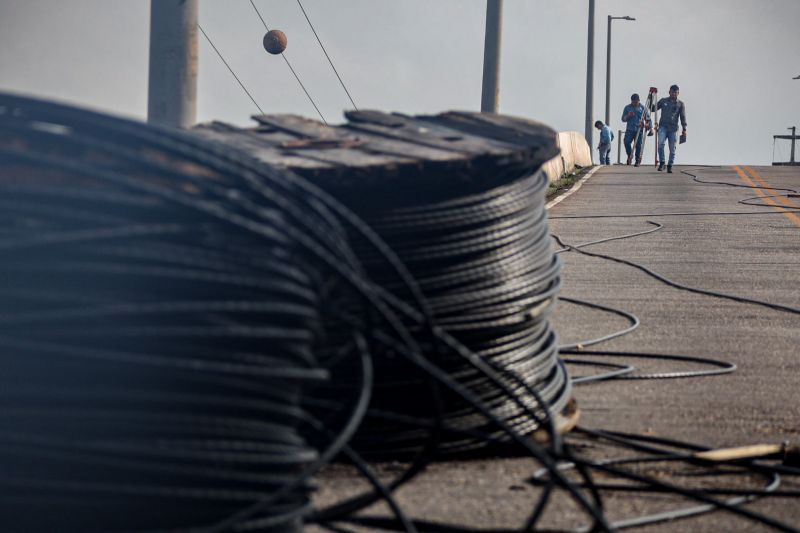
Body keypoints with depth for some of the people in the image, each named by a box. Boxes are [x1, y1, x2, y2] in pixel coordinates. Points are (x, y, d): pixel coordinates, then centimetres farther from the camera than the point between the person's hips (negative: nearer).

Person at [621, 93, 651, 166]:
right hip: (630, 129, 1)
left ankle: (638, 160, 9)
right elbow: (623, 119, 12)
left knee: (638, 145, -3)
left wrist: (647, 124, -11)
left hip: (639, 130, -1)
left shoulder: (643, 108, 6)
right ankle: (629, 155, 4)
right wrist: (628, 116, -9)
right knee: (626, 141, -19)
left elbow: (648, 119, 9)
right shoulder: (627, 108, 10)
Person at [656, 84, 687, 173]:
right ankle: (661, 163, -13)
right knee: (661, 143, -22)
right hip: (663, 126, 0)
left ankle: (670, 166, 11)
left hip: (673, 129, 0)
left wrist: (684, 129, -3)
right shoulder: (663, 101, 12)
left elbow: (683, 117, 5)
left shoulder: (680, 104, 9)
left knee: (672, 149, 1)